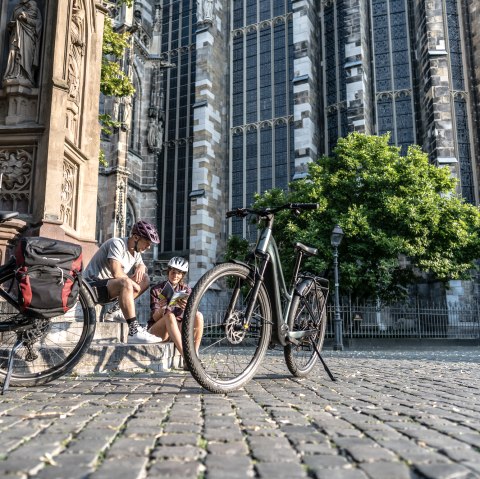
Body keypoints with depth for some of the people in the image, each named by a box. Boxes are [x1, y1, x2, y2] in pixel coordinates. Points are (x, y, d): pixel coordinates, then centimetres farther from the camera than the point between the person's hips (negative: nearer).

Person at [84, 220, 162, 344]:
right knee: (126, 283, -37)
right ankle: (134, 331, -39)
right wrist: (136, 286, -17)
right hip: (93, 285, -9)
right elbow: (117, 273, -28)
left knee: (145, 280, -1)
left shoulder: (135, 251, 9)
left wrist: (141, 267, -5)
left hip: (108, 287, 9)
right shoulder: (117, 243, -17)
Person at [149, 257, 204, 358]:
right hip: (157, 330, -3)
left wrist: (186, 308, -32)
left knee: (198, 316, -24)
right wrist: (161, 308, -34)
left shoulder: (186, 289, 4)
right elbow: (155, 318, -12)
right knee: (170, 315, -36)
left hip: (178, 329, 3)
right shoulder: (156, 290, -4)